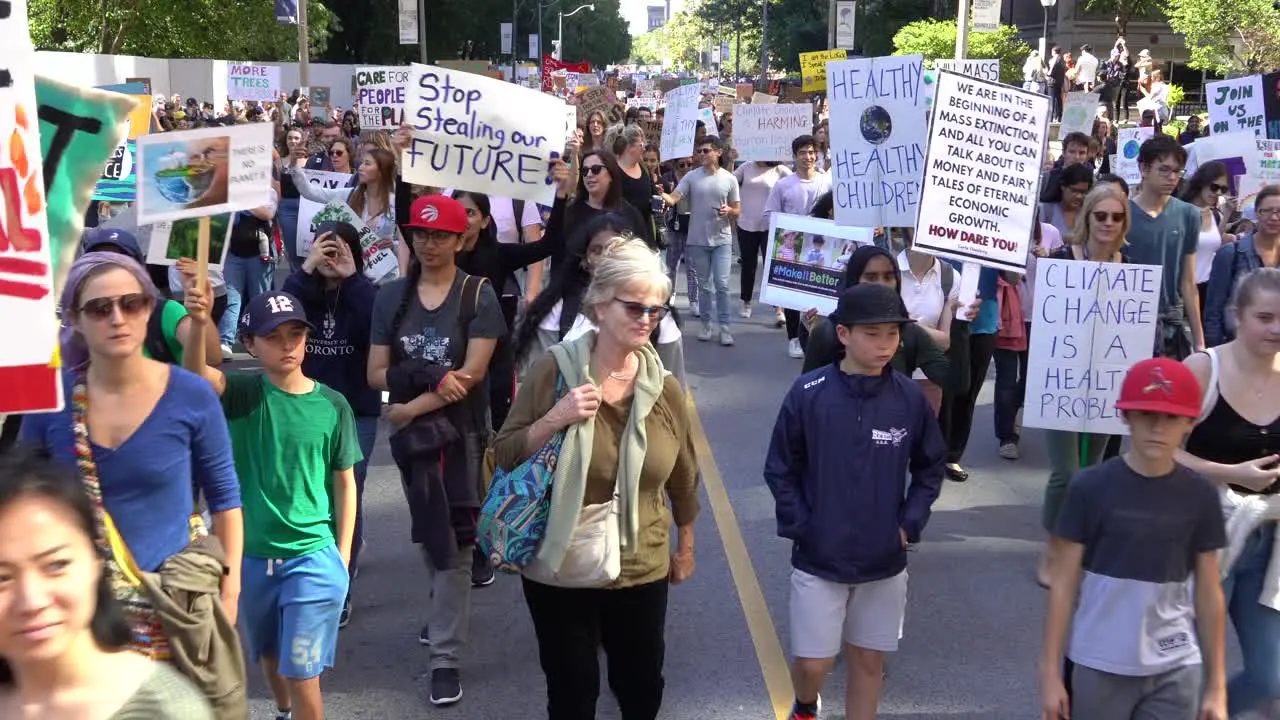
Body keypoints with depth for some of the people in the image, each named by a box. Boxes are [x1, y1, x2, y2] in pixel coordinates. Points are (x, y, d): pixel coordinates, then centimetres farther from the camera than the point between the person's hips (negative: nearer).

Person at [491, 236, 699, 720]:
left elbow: (683, 477, 9)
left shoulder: (665, 389, -3)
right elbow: (506, 456, -7)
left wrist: (685, 546, 18)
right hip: (558, 570, -2)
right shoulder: (553, 372, -12)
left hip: (642, 570, 2)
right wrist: (554, 420, -23)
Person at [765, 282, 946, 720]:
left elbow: (931, 467, 8)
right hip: (818, 559, -2)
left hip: (885, 562, 2)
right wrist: (799, 527, -10)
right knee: (813, 662, 5)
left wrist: (910, 524, -1)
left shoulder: (910, 398, -6)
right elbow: (780, 470, -4)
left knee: (869, 661, 12)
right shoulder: (808, 394, -13)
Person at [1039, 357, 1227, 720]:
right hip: (1100, 667, -2)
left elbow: (1208, 592, 5)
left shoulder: (1200, 496, -1)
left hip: (1177, 671, 2)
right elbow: (1064, 583, -4)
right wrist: (1050, 670, -5)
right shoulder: (1091, 487, -8)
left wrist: (1217, 684, 7)